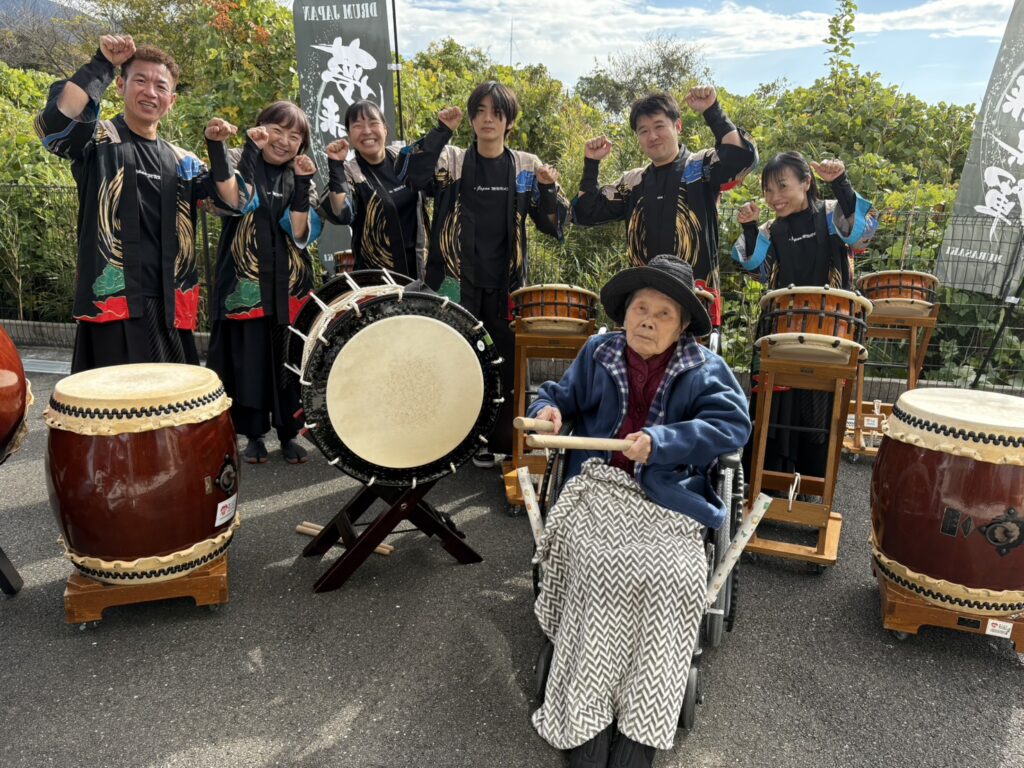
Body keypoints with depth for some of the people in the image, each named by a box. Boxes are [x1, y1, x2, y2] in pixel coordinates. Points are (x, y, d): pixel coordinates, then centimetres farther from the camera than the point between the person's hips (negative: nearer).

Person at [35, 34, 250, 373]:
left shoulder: (181, 160, 14)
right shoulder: (99, 141, -1)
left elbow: (234, 202, 9)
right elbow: (53, 123, -22)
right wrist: (102, 65, -18)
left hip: (170, 309, 6)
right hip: (114, 307, -5)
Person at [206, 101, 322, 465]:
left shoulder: (300, 178, 10)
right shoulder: (238, 162, 5)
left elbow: (302, 235, -6)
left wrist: (302, 184, -14)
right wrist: (251, 149, -20)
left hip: (289, 285, 2)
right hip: (245, 283, -2)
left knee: (289, 361, 3)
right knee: (248, 360, 0)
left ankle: (289, 432, 16)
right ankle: (254, 434, 14)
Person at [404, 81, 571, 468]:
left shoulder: (527, 167, 8)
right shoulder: (452, 160, 4)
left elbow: (554, 226, 6)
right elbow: (415, 173, -16)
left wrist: (548, 189, -10)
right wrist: (441, 131, -20)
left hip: (505, 285, 1)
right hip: (457, 283, -1)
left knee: (506, 363, 4)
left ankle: (500, 443, 20)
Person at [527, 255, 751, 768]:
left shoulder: (704, 369, 6)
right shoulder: (598, 353, 13)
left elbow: (733, 424, -6)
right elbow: (563, 393, 22)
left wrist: (659, 442, -18)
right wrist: (547, 408, -4)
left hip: (670, 500, -1)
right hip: (599, 489, 1)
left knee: (669, 575, -29)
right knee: (603, 566, -28)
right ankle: (587, 724, -19)